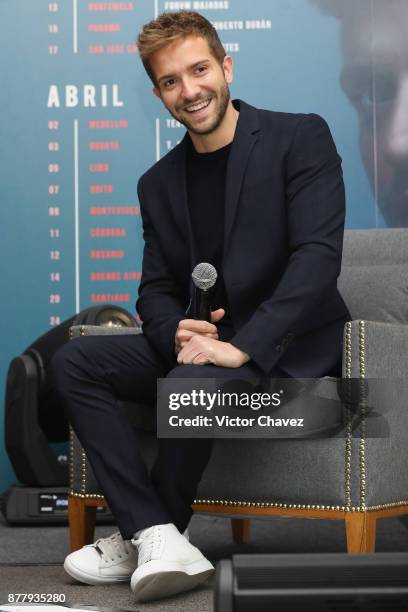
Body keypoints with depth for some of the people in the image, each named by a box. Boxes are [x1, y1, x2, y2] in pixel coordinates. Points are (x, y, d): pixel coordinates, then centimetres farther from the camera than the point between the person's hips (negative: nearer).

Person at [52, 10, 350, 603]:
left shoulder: (301, 137, -8)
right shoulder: (159, 183, 10)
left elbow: (319, 256, -19)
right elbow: (155, 290, 10)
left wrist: (243, 345, -28)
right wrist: (177, 331, -15)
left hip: (287, 348, -6)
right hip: (198, 345, 6)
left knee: (194, 379, -34)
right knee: (75, 361, -12)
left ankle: (141, 539, -8)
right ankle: (159, 540, -21)